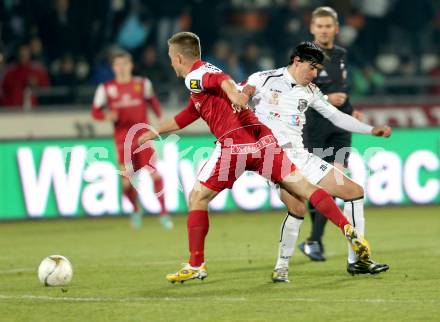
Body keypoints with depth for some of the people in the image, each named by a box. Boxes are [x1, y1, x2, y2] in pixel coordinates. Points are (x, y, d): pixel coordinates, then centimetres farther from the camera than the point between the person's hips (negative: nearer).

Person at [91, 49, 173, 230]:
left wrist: (160, 117, 6)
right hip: (123, 138, 0)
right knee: (127, 181, -5)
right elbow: (95, 111, 5)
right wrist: (107, 116, -16)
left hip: (143, 135, 0)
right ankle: (136, 209, 25)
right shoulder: (106, 89, 1)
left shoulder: (143, 84, 4)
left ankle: (163, 213, 0)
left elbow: (152, 100, 20)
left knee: (154, 173, -12)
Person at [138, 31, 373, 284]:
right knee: (304, 188, 3)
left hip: (234, 142, -8)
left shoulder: (195, 75, 4)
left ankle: (196, 266, 5)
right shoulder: (206, 72, 31)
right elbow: (184, 118, 46)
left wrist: (232, 92, -45)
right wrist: (155, 133, 58)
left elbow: (221, 79, -22)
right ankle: (350, 232, -9)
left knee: (197, 198, 6)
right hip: (262, 137, 8)